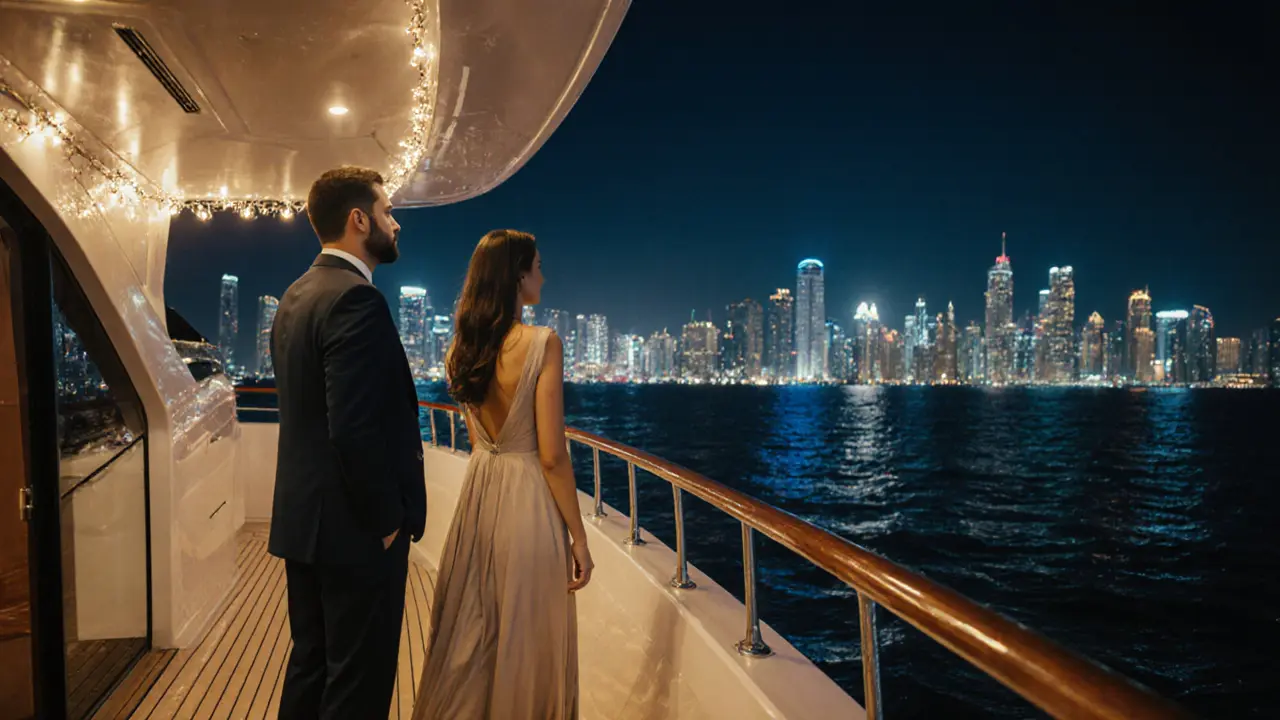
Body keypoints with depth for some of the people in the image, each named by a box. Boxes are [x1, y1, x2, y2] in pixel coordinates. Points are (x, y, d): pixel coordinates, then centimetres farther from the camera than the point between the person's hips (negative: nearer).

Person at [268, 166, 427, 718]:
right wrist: (388, 520, -15)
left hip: (304, 519, 10)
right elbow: (355, 430, -27)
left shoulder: (297, 295, 10)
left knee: (310, 663, 21)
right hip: (354, 529, -10)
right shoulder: (356, 299, -20)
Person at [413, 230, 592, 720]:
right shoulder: (542, 343, -17)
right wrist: (578, 537, -11)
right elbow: (551, 455, -17)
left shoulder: (461, 349, 3)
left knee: (472, 634, 20)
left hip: (478, 490, 7)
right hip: (525, 498, -6)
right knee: (525, 641, 10)